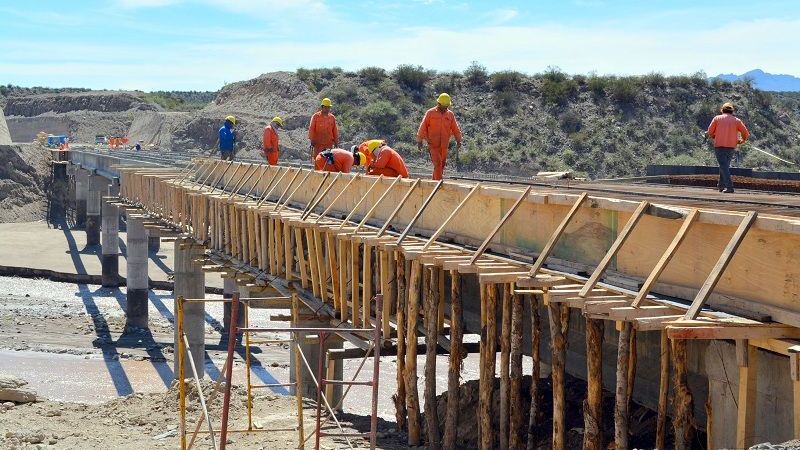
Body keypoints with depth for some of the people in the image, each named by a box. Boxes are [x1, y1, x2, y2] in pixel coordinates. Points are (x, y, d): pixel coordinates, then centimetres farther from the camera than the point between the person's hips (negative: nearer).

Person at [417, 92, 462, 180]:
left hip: (444, 145, 4)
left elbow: (455, 128, 13)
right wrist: (419, 140, -2)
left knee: (442, 164, 10)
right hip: (433, 144, -4)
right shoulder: (430, 113, -2)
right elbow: (423, 127, -1)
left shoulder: (450, 114, 8)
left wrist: (458, 141, 8)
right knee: (437, 164, -13)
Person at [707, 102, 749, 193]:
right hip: (731, 147, 2)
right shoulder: (737, 120, 9)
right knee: (726, 165, 19)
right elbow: (746, 133, 4)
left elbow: (710, 132, 2)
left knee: (724, 166, -6)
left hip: (719, 146, -2)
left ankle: (729, 186, -18)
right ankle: (721, 185, 21)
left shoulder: (717, 118, 6)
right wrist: (742, 141, 23)